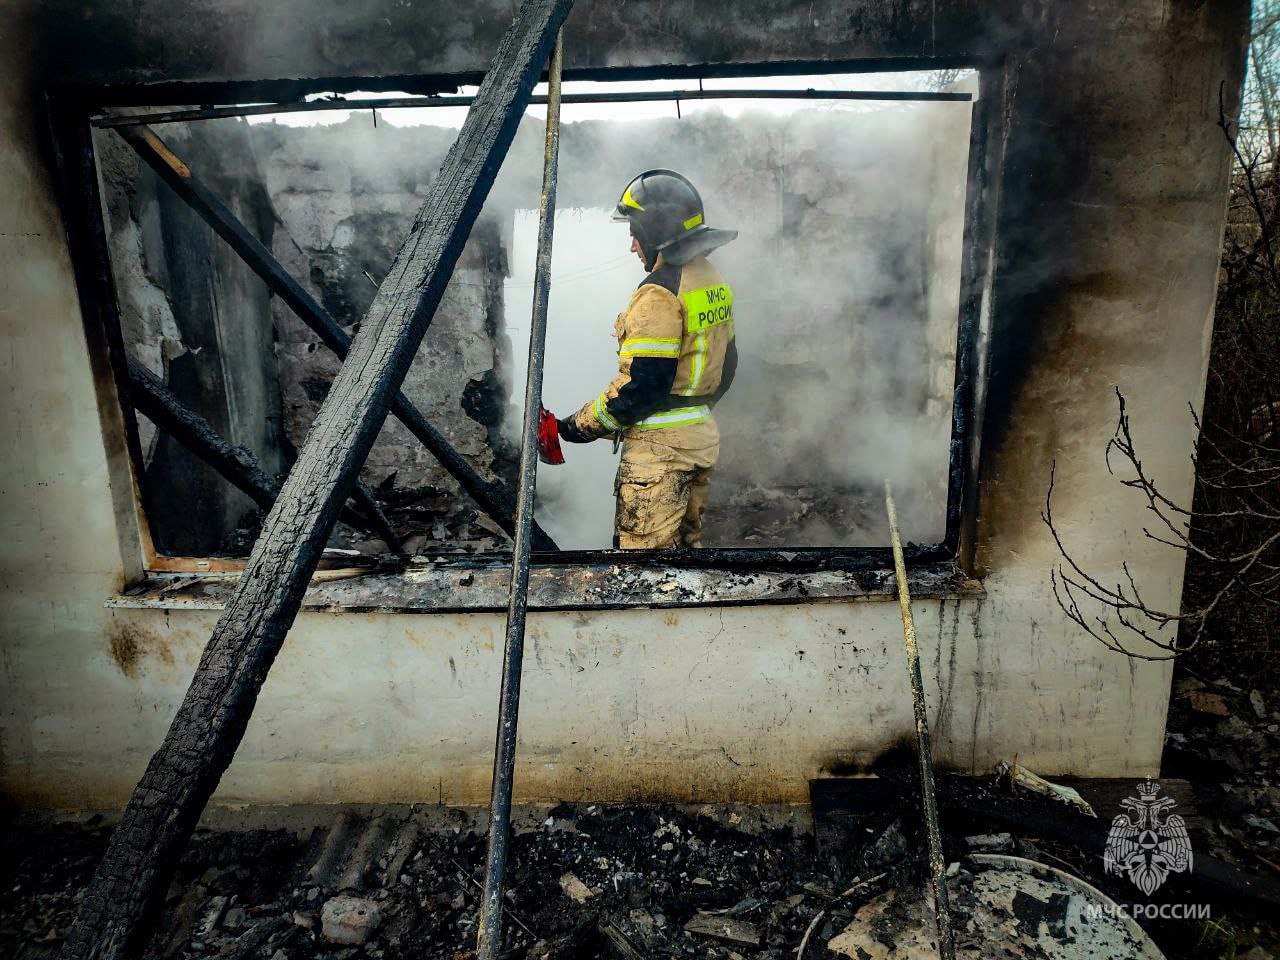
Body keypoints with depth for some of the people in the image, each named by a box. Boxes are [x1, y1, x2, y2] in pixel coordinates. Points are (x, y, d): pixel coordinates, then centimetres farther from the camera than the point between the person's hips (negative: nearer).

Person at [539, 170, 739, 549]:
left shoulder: (660, 293, -19)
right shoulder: (714, 282, 11)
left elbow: (638, 385, -22)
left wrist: (572, 429, -13)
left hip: (660, 447, -10)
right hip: (701, 436, 10)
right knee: (686, 544, 19)